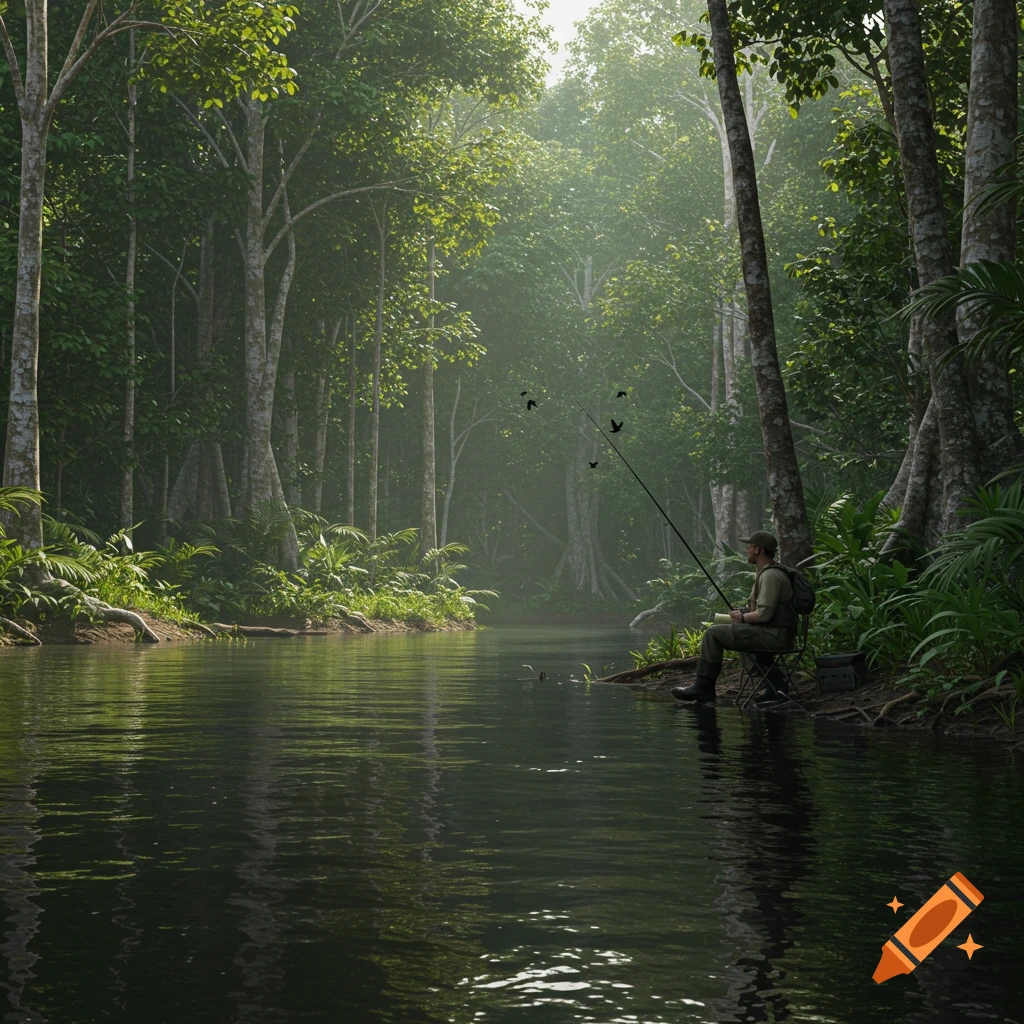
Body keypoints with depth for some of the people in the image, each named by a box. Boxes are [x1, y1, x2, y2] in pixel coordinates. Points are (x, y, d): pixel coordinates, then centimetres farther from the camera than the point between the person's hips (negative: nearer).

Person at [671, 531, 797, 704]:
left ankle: (702, 688, -4)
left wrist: (743, 617, -5)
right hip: (779, 635, 10)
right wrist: (744, 611, 12)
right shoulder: (767, 572, 18)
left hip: (774, 635, -10)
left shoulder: (770, 575, -16)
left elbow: (764, 614, -22)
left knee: (714, 634, -10)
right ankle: (776, 685, 20)